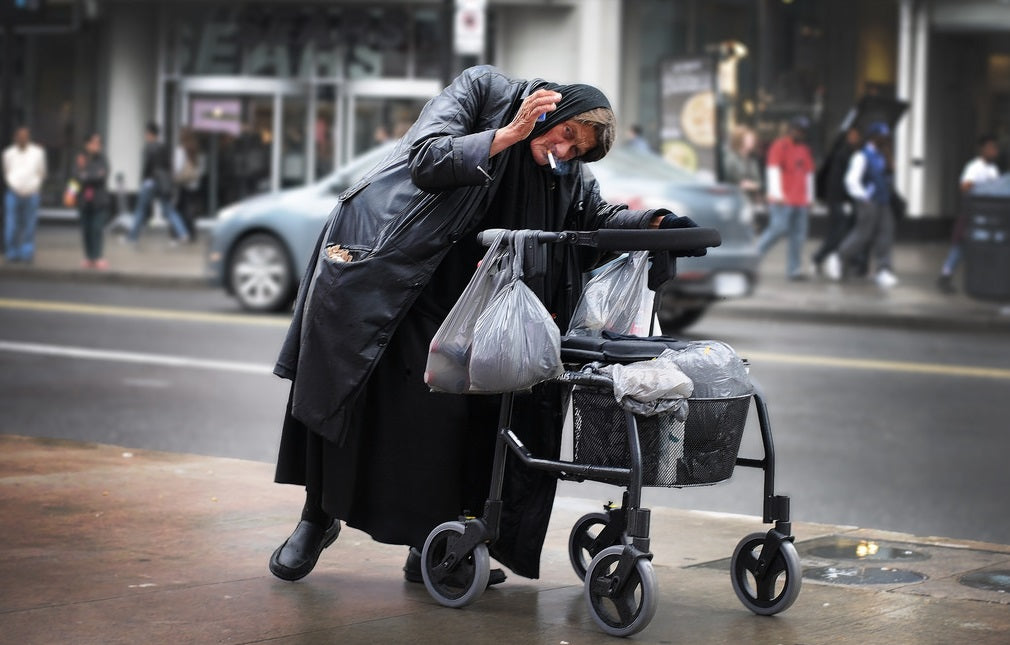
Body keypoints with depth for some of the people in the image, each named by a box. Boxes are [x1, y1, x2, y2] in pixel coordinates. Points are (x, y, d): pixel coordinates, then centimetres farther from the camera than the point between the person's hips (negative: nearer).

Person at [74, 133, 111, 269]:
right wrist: (95, 175, -16)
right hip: (84, 200, 2)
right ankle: (89, 258, 9)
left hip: (99, 200, -2)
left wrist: (86, 175, -9)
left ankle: (98, 258, -11)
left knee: (97, 228, -10)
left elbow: (104, 177, -9)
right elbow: (77, 176, -7)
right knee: (86, 230, 3)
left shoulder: (102, 160, 2)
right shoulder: (80, 160, 4)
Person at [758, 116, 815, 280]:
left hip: (800, 202, 7)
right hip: (783, 199, -7)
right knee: (779, 228, -15)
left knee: (798, 235, -1)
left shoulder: (805, 150, 20)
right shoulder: (780, 146, -2)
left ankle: (794, 270, -1)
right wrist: (777, 195, -16)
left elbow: (809, 174, 24)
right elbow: (773, 170, -9)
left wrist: (809, 199, 19)